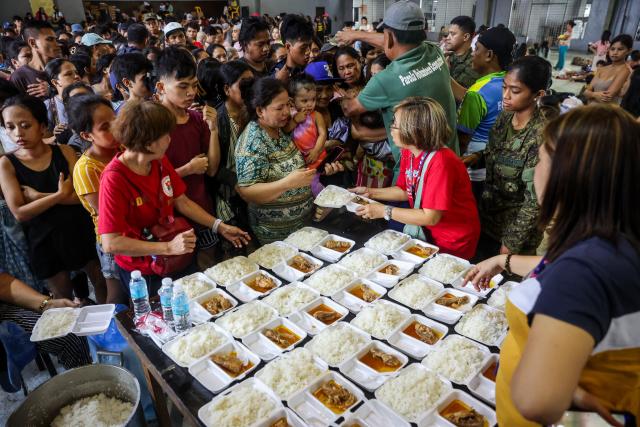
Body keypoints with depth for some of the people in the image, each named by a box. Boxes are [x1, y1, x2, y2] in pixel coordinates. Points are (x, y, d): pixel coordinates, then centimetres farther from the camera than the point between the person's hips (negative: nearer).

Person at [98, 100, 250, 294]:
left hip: (176, 261, 6)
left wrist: (220, 227, 0)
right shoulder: (114, 178, -25)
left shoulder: (160, 161, -5)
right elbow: (110, 243, -28)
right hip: (142, 274, -6)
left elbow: (182, 202, 6)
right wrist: (168, 247, -32)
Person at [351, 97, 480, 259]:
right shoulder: (407, 152, -4)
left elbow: (430, 217, -26)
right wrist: (370, 192, 1)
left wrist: (385, 211, -22)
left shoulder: (440, 162, -28)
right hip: (428, 232, 7)